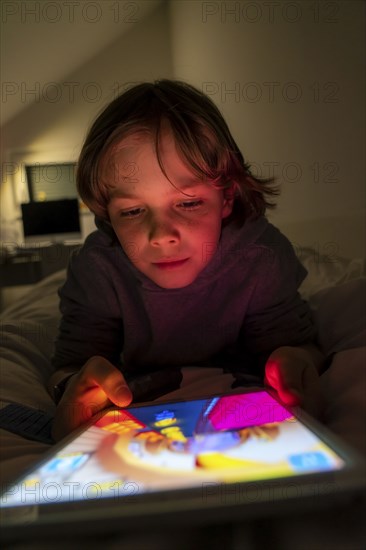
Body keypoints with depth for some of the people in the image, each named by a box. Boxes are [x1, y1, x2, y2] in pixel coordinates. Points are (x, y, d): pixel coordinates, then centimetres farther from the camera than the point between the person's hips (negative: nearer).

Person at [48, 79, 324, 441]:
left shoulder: (261, 256, -24)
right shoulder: (96, 271, -23)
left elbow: (293, 341, -14)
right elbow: (73, 360, -20)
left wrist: (295, 359, -41)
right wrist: (74, 385, -47)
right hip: (136, 399, 1)